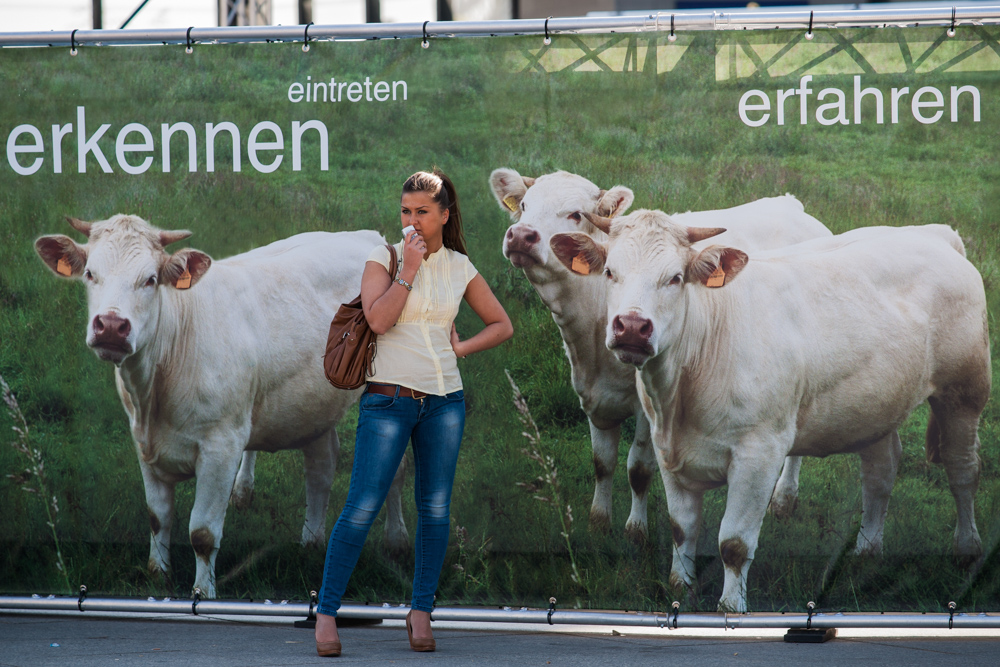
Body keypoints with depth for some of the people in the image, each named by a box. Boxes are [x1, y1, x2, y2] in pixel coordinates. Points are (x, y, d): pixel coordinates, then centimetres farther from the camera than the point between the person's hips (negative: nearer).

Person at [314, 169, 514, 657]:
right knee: (362, 507, -8)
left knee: (434, 507, 5)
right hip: (389, 398, -3)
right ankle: (326, 611, -2)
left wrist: (460, 349, 2)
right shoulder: (384, 258, -1)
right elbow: (378, 319, -15)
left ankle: (421, 611, 15)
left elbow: (502, 325, 16)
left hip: (444, 398, 3)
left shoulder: (460, 268, 8)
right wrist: (410, 269, -15)